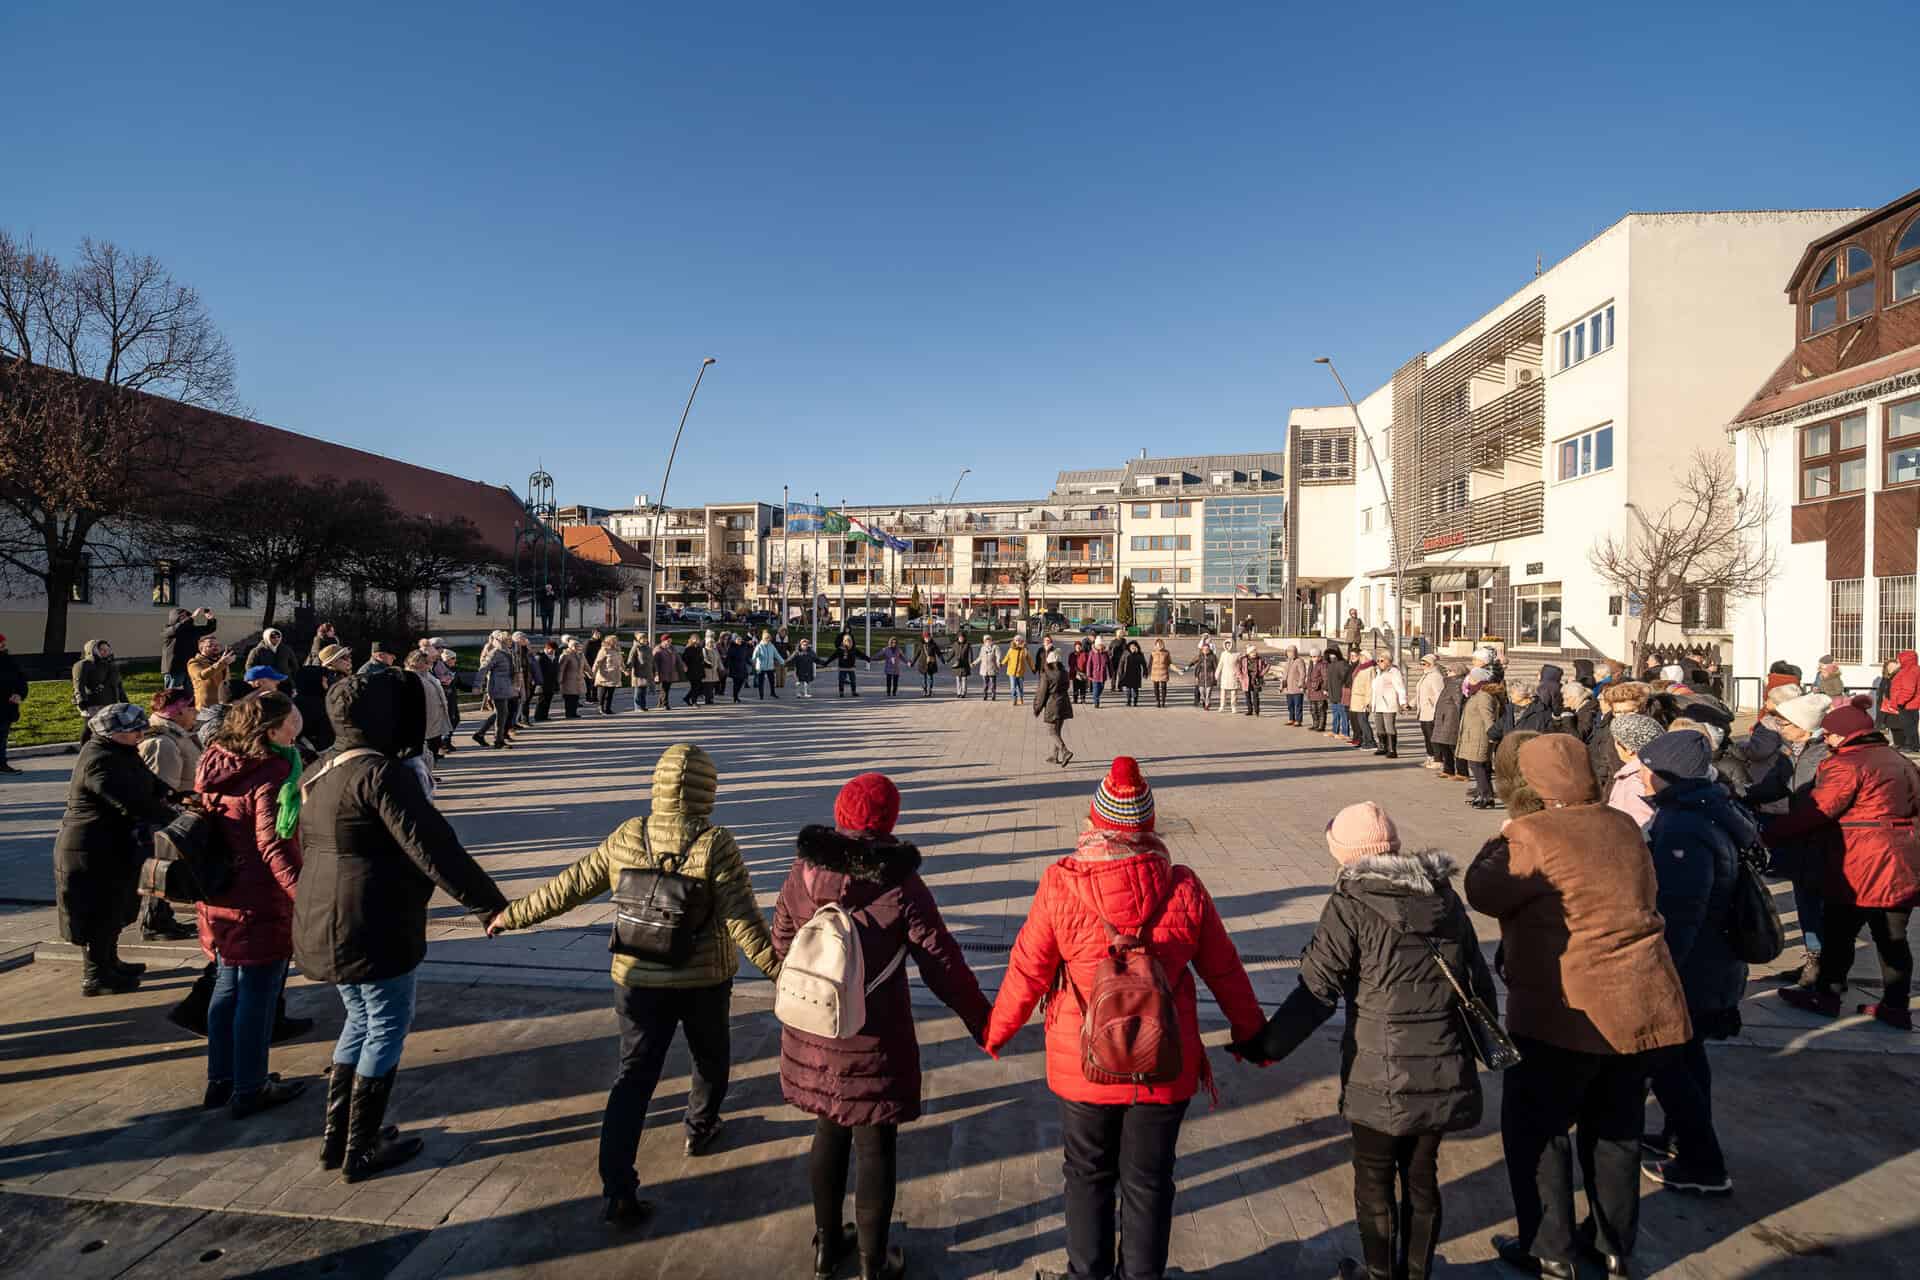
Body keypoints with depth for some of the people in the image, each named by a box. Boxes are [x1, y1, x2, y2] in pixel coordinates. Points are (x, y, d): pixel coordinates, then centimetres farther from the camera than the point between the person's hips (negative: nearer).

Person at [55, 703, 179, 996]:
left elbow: (148, 782, 14)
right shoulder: (100, 762, -26)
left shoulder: (118, 752, 7)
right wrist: (176, 818, -26)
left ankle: (109, 964, 36)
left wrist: (173, 794, -4)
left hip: (111, 847, 11)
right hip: (93, 852, -11)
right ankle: (94, 978, 13)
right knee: (99, 914, 1)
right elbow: (134, 804, -31)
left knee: (111, 910, 22)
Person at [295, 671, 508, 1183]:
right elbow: (433, 848, -25)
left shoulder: (319, 772, 9)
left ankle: (335, 1138, 31)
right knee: (386, 1029, 7)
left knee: (360, 1021, 23)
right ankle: (361, 1152, 17)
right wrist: (490, 905, -22)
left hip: (322, 924, 9)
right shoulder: (380, 772, -21)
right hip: (374, 929, -9)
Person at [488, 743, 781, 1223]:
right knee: (710, 1057, 25)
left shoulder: (626, 838, -7)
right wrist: (782, 969, -12)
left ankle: (618, 1188, 3)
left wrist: (512, 914, 13)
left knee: (634, 1075, 9)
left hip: (638, 981, 2)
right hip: (704, 981, -2)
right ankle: (700, 1129, 45)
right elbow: (743, 922, -20)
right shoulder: (716, 845, -18)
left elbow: (569, 886, 0)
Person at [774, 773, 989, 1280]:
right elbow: (943, 966, -14)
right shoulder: (900, 886, -19)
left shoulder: (803, 872, -8)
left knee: (829, 1134, 24)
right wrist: (983, 1024, 0)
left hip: (813, 1036, 4)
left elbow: (782, 940, 7)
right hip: (874, 1044, -4)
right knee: (875, 1148, 13)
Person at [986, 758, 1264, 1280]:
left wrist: (996, 1030, 8)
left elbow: (1027, 969, -9)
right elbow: (1224, 972, 0)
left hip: (1084, 1065, 0)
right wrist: (1250, 1032, 17)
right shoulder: (1184, 888, -12)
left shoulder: (1061, 885, -17)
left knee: (1088, 1176, 20)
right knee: (1148, 1181, 18)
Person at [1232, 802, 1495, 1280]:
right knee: (1422, 1176, 21)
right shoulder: (1445, 898, 2)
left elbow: (1317, 992, -18)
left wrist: (1265, 1046, -12)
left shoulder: (1351, 905, -15)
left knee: (1374, 1179, 15)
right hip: (1444, 1072, 5)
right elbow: (1480, 982, 10)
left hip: (1381, 1079, -5)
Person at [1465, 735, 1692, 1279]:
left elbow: (1484, 893, -11)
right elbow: (1644, 896, 18)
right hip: (1642, 1005, 7)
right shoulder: (1623, 826, 5)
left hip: (1570, 1012, -7)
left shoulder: (1532, 835, -19)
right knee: (1616, 1127, 20)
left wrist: (1499, 840, 3)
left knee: (1534, 1127, 9)